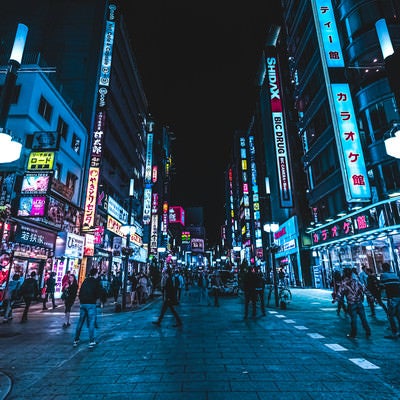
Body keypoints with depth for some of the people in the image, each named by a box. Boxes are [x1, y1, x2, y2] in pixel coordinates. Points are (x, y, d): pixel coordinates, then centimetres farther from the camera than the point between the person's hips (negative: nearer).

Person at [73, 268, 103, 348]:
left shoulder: (85, 281, 10)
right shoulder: (96, 282, -5)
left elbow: (80, 292, 13)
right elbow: (99, 293, -8)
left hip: (82, 303, 5)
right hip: (91, 304, -5)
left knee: (80, 322, 14)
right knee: (91, 323, -2)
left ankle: (76, 340, 22)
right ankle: (91, 342, -3)